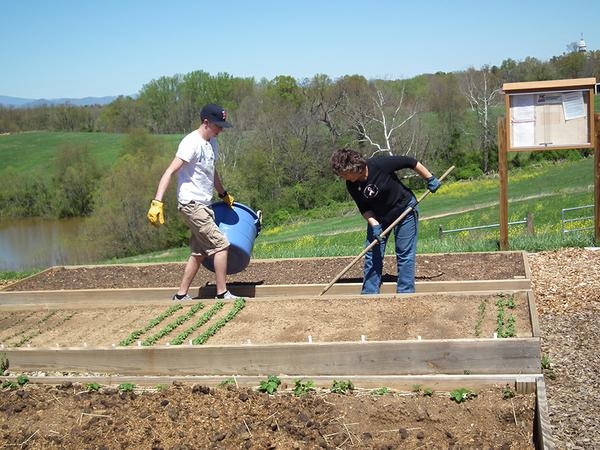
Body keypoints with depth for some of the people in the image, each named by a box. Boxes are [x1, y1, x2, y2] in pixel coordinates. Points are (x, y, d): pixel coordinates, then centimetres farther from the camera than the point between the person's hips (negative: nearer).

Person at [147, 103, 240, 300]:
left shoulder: (211, 142, 12)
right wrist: (157, 202, -32)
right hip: (191, 204, -9)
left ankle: (181, 295, 19)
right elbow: (170, 171, -23)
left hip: (203, 205, 9)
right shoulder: (191, 143, -16)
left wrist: (224, 194, 41)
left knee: (199, 253, 12)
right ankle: (222, 294, -1)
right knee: (221, 245, -9)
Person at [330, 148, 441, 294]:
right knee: (372, 254, 1)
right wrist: (374, 225, -22)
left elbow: (410, 162, -19)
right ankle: (369, 293, 7)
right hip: (377, 217, 5)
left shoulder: (380, 164, -29)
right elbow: (364, 208, -6)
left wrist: (430, 179, -12)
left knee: (405, 254, -4)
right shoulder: (351, 185, -13)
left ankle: (405, 293, 4)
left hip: (404, 210, -5)